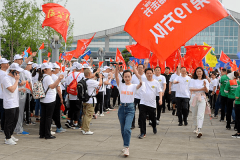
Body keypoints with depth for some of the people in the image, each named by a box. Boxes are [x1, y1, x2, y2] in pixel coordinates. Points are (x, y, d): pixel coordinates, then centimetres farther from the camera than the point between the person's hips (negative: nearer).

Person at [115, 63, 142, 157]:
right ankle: (126, 145, 28)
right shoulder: (121, 85, 2)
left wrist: (140, 83, -47)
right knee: (123, 129, 11)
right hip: (122, 107, 3)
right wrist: (117, 67, -27)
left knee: (127, 128, -16)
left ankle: (126, 147, -11)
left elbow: (139, 86, -24)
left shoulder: (134, 86, -1)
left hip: (130, 108, -2)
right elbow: (116, 76, -13)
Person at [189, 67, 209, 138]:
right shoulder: (193, 80, 7)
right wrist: (201, 89, -13)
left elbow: (207, 91, -3)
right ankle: (196, 128, 31)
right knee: (194, 115, 12)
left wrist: (205, 86, -23)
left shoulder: (205, 81, 7)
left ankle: (199, 130, -24)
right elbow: (191, 89, -7)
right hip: (194, 98, 2)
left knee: (200, 115, -15)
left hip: (202, 98, -2)